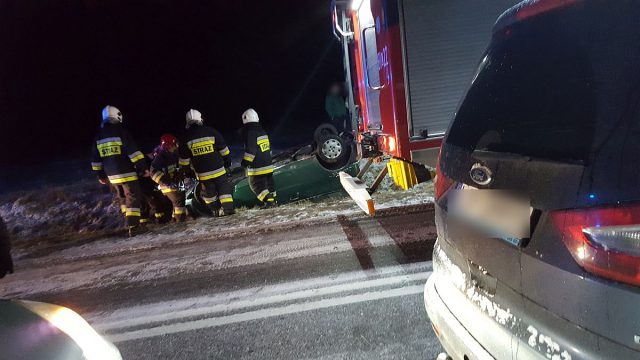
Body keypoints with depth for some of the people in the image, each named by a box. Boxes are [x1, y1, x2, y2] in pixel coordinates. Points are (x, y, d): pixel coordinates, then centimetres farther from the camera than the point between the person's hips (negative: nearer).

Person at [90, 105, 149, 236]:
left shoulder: (98, 136, 13)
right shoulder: (121, 131, -9)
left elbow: (95, 159, 17)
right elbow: (133, 151, -16)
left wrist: (100, 175, 24)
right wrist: (143, 167, -14)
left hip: (111, 175, 7)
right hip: (126, 173, -7)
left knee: (125, 197, 21)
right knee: (134, 197, -4)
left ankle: (129, 220, 26)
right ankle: (133, 227, -11)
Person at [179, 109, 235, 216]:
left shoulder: (186, 137, 2)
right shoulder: (210, 131, -2)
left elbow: (184, 157, 7)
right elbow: (223, 148, 3)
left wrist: (184, 169, 21)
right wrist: (227, 160, 15)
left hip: (202, 172, 1)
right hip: (218, 168, -1)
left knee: (209, 191, 17)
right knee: (224, 187, 9)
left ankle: (215, 210, 22)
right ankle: (228, 208, 1)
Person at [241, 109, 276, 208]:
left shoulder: (250, 132, -17)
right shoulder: (262, 131, 12)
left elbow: (250, 149, -22)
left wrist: (245, 161, -17)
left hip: (257, 166, -9)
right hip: (267, 163, 9)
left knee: (256, 184, -2)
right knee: (268, 182, 17)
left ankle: (268, 201, -10)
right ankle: (272, 200, 23)